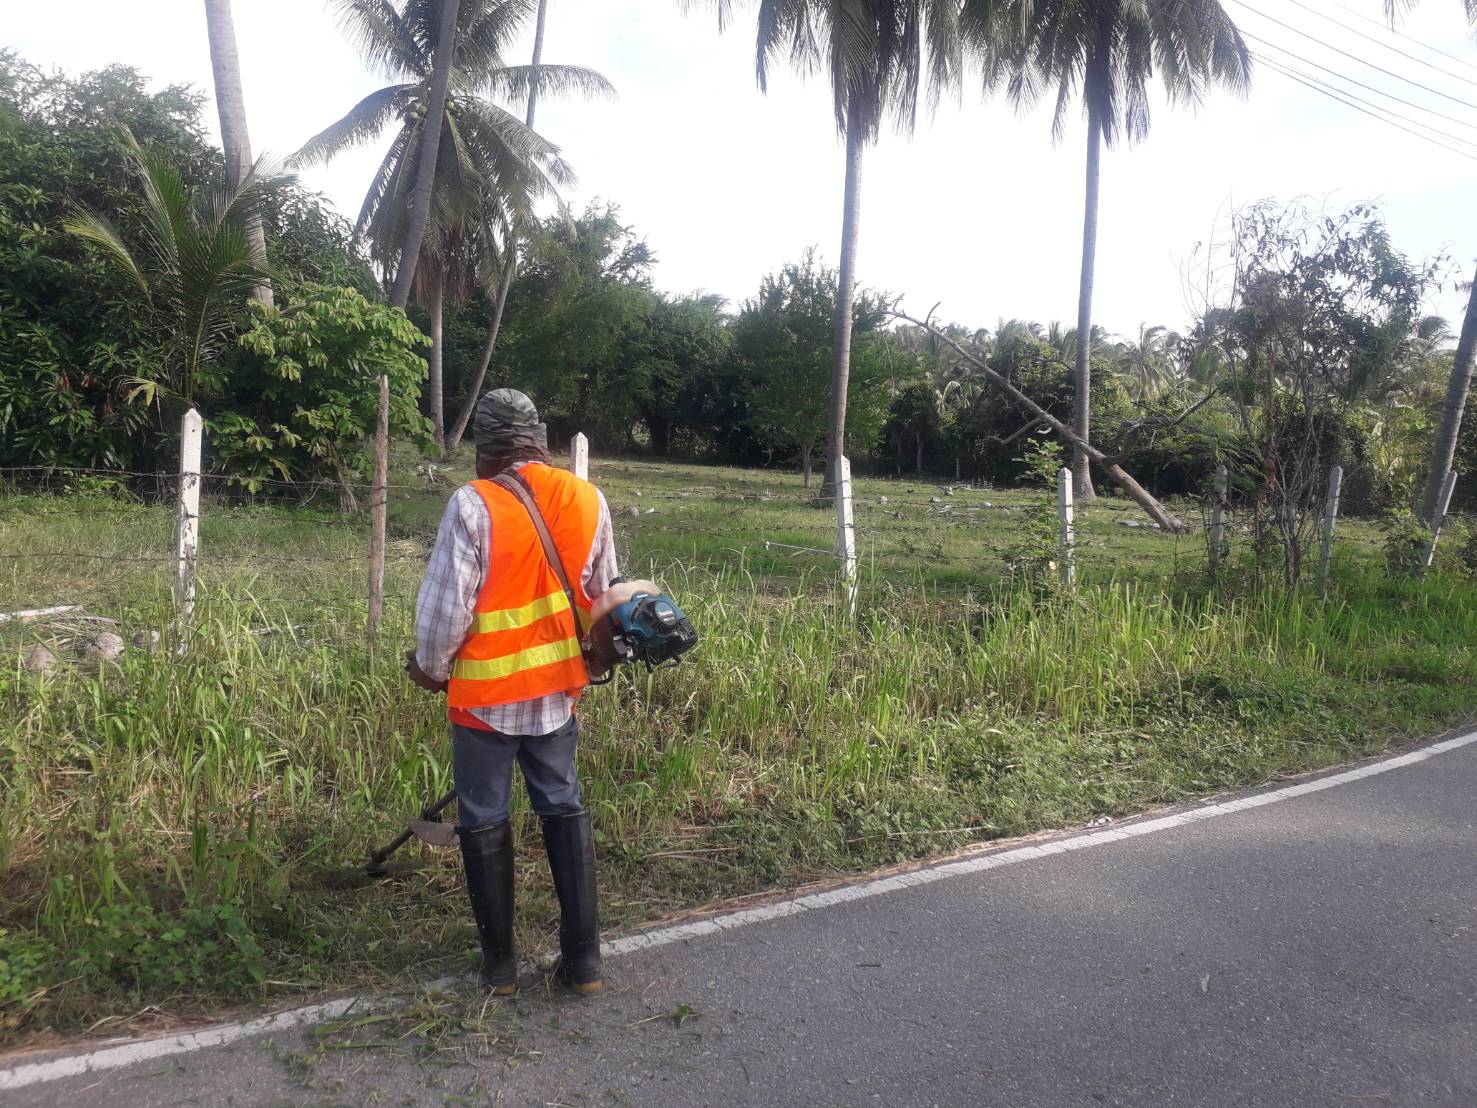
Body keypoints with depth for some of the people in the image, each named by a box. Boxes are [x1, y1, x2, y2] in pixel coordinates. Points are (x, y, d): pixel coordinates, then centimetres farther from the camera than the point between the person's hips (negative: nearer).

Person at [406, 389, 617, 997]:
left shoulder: (474, 504, -17)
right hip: (558, 686, 4)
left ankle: (500, 963, 22)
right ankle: (583, 959, 19)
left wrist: (432, 666, 3)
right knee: (565, 810, 15)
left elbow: (445, 604, -15)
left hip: (486, 694, -4)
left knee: (485, 822, 11)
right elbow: (602, 595, 8)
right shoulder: (588, 500, -2)